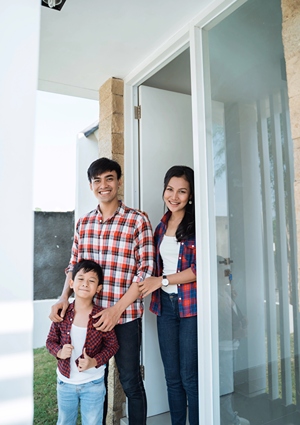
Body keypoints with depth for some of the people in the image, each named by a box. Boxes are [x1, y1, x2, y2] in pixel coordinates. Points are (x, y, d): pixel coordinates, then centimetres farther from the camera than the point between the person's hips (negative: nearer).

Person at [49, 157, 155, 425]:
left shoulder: (138, 220, -9)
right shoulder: (84, 223, 6)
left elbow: (146, 270, -11)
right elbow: (74, 265, 12)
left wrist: (117, 309, -16)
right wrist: (64, 298, -4)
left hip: (126, 315, -4)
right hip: (90, 314, 4)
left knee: (130, 382, 11)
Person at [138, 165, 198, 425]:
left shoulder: (197, 224, -9)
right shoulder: (162, 225, 11)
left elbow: (199, 269, -14)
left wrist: (162, 281, -11)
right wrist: (149, 284, 2)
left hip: (191, 306, -6)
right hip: (165, 305, 6)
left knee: (190, 377, 4)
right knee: (172, 377, 15)